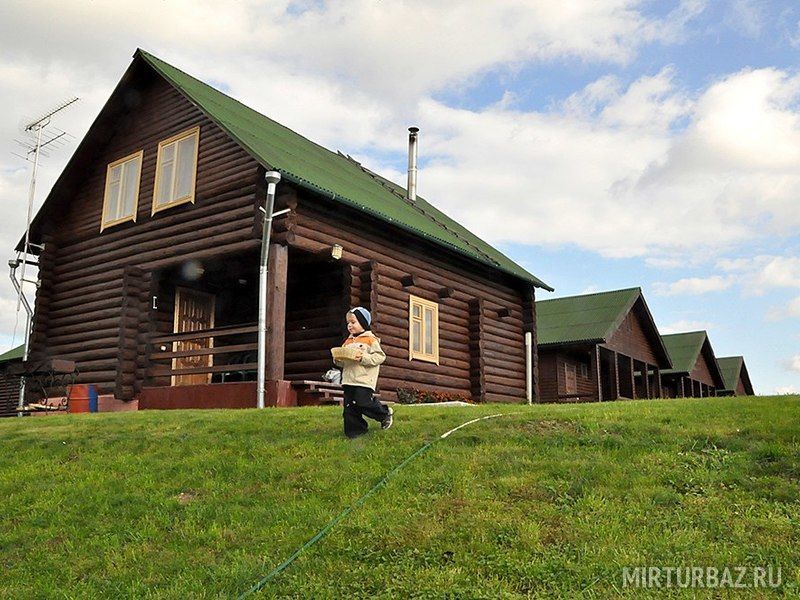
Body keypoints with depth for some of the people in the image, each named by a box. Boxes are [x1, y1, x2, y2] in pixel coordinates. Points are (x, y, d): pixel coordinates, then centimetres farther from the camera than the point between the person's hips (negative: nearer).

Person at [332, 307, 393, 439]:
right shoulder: (348, 342, 18)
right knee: (349, 408, 2)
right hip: (349, 380, 6)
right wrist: (338, 359, -1)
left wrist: (363, 357, -19)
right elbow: (342, 363, 22)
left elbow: (380, 356, -10)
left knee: (363, 403, -13)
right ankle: (355, 432, 13)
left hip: (364, 380, -6)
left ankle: (385, 413, 12)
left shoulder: (371, 340, -1)